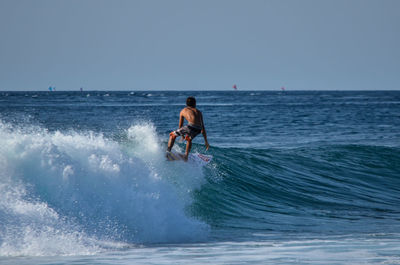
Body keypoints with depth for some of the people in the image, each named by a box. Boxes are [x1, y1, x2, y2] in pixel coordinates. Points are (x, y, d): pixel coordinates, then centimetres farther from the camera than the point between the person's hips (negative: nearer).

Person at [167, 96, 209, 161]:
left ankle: (167, 152, 1)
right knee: (189, 139, 34)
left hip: (191, 126, -3)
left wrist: (182, 135, 55)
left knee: (173, 135, 17)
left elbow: (180, 125, 37)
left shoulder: (183, 110, 28)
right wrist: (206, 141, 37)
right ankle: (186, 156, 22)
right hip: (198, 129, 3)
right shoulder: (198, 112, 32)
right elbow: (203, 128, 33)